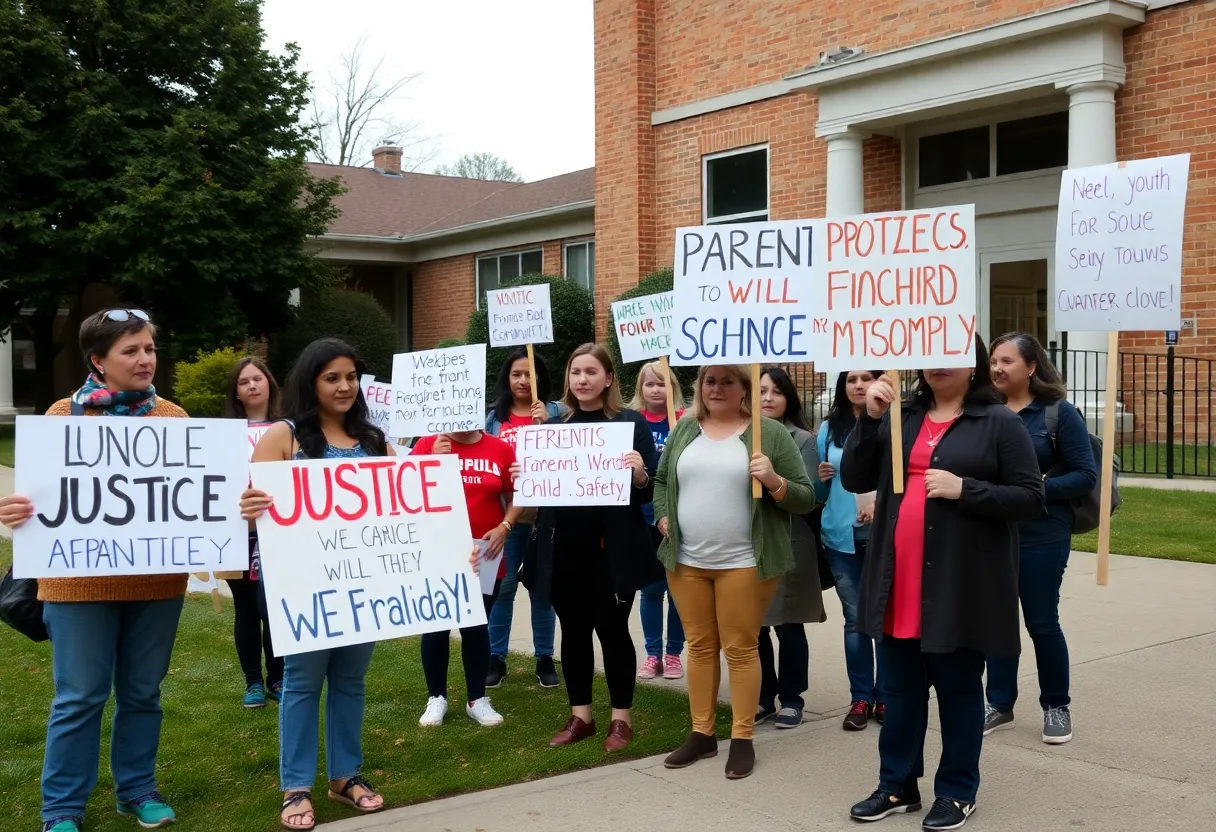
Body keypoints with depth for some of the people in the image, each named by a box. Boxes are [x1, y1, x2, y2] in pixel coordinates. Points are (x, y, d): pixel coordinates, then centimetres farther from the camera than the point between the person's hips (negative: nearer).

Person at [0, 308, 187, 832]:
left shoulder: (173, 417, 6)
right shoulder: (65, 415, -1)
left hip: (157, 579, 3)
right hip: (81, 581, -2)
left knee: (142, 691, 13)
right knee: (80, 697, 3)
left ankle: (137, 789, 29)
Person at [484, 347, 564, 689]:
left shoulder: (556, 411, 2)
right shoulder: (493, 417, 7)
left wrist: (549, 423, -18)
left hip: (546, 514, -1)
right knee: (502, 586, 4)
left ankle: (545, 658, 18)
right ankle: (496, 658, 15)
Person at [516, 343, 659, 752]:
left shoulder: (631, 423, -2)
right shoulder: (553, 426, 10)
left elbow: (648, 492, -3)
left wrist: (639, 475, -24)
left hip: (611, 548, -4)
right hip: (562, 548, 4)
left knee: (612, 629, 3)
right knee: (573, 630, 11)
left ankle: (621, 718, 16)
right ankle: (580, 715, 23)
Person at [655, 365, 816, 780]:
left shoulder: (771, 433, -3)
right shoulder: (684, 429, 9)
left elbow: (805, 498, -3)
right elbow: (661, 479, 21)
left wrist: (774, 481, -21)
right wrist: (663, 516, 5)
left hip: (743, 562, -4)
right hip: (687, 560, 4)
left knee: (740, 648, 2)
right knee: (699, 645, 11)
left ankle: (742, 738, 13)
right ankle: (701, 732, 22)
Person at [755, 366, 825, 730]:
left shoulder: (803, 441, 0)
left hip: (788, 544, -3)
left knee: (789, 626, 6)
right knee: (753, 626, 8)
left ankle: (791, 698, 18)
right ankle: (763, 697, 22)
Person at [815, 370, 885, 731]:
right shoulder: (829, 428, 9)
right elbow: (820, 494, 15)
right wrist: (820, 479, -6)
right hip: (842, 536, 3)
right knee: (854, 618, 8)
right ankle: (861, 698, 15)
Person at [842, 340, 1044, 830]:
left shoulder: (999, 423, -4)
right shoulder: (900, 418, 10)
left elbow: (1030, 497, -6)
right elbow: (855, 480, 4)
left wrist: (964, 489, -18)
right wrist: (870, 419, -9)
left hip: (961, 585, -4)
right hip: (898, 581, 4)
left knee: (958, 688, 8)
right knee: (899, 688, 12)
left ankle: (958, 792, 21)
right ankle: (898, 785, 25)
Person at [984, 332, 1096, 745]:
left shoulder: (1059, 412, -7)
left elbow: (1086, 475, -8)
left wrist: (1038, 489, -20)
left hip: (1041, 537, -4)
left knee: (1042, 622, 5)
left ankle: (1057, 705, 23)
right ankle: (999, 704, 22)